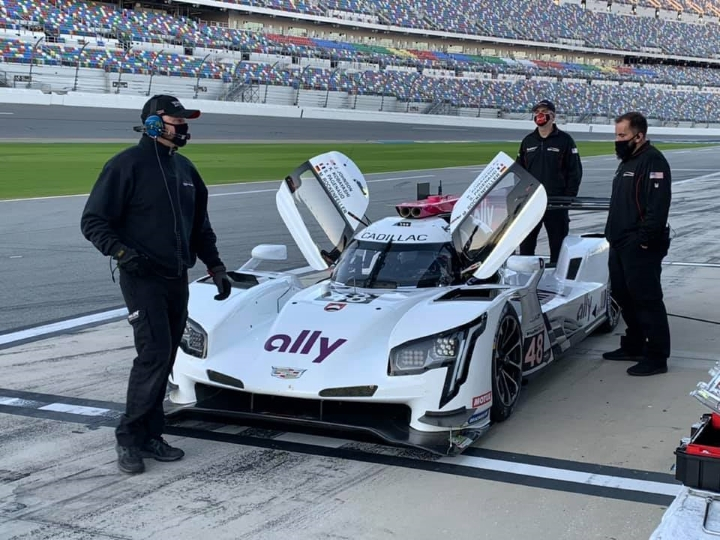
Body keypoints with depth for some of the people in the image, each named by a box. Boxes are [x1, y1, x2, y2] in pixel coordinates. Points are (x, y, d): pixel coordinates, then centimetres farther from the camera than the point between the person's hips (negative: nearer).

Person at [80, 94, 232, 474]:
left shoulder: (184, 168, 13)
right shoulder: (126, 165, -9)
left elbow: (200, 225, 21)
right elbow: (93, 222, -9)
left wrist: (215, 265, 13)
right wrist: (122, 252, -24)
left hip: (178, 279, 7)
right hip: (143, 278, -7)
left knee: (165, 358, 8)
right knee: (154, 354, -14)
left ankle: (150, 435, 17)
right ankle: (129, 437, -2)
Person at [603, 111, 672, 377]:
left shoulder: (653, 161, -14)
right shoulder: (628, 161, 18)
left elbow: (658, 206, -23)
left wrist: (644, 240, -24)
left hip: (640, 248, -10)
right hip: (621, 245, 11)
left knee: (647, 301, -6)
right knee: (625, 298, 17)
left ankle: (656, 357, -1)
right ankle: (633, 345, 30)